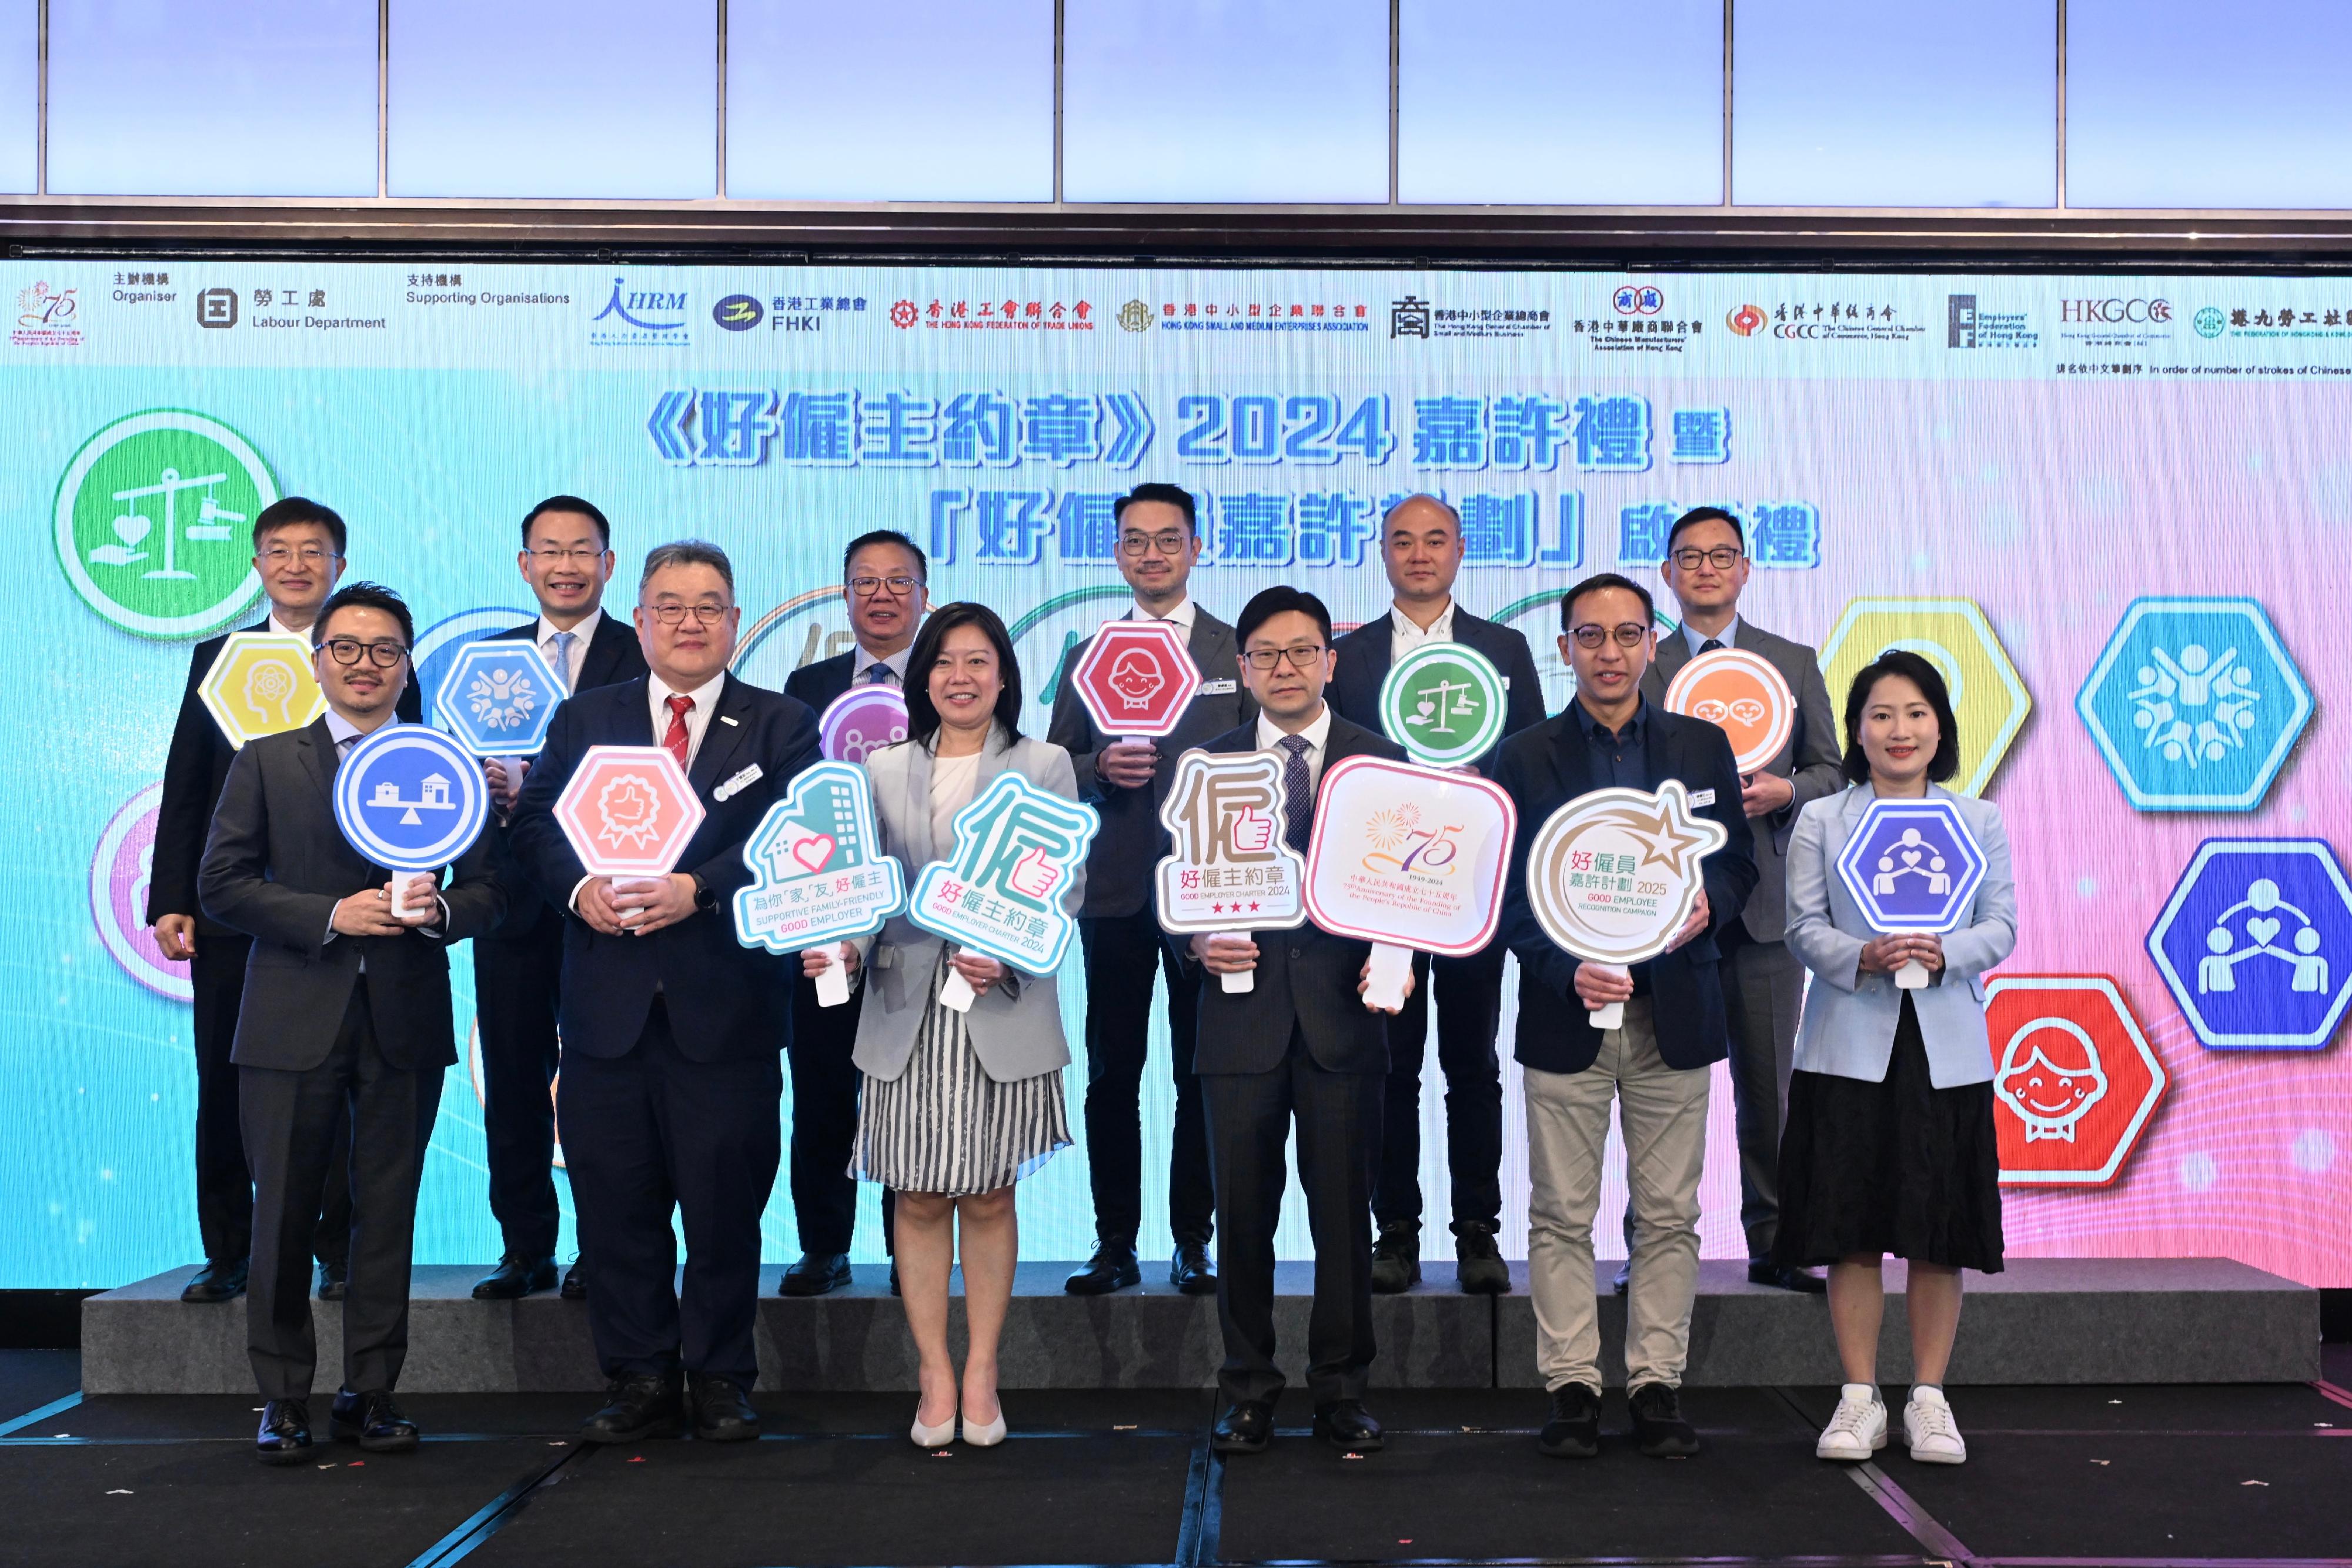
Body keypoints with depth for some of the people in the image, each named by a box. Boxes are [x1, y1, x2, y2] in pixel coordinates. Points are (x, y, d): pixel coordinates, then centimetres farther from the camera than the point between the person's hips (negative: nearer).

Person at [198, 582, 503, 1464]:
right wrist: (328, 916, -13)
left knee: (388, 1215, 6)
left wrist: (439, 910, -15)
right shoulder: (266, 763, 7)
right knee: (284, 1216, 3)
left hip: (406, 1023, 1)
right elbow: (222, 885, -1)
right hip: (295, 1023, -1)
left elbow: (486, 890, 7)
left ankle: (371, 1393, 17)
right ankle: (283, 1399, 15)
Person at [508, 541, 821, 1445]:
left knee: (725, 1203, 5)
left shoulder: (781, 727, 5)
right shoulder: (584, 720, 13)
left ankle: (720, 1382, 19)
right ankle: (641, 1381, 19)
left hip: (727, 1007, -2)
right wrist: (581, 886, -13)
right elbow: (535, 825, 7)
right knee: (616, 1207, 6)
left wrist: (698, 888, -20)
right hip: (607, 1006, 2)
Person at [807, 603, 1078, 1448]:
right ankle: (935, 1375, 14)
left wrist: (1008, 954, -17)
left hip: (1003, 1012, -2)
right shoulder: (884, 770, 12)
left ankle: (981, 1373, 16)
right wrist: (843, 947, -10)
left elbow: (1067, 887, -1)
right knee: (918, 1197, 4)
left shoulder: (1044, 766, 6)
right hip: (905, 1008, 2)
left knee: (988, 1196, 5)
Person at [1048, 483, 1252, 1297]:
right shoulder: (1087, 657, 12)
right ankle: (1115, 1245, 12)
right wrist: (1101, 767, -10)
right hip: (1115, 891, 2)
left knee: (1203, 1072, 3)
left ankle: (1193, 1244, 12)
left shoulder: (1241, 652, 7)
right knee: (1111, 1074, 4)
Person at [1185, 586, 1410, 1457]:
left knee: (1344, 1211, 5)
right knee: (1242, 1212, 5)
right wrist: (1200, 942, -10)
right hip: (1242, 1014, 1)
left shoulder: (1381, 762, 7)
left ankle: (1341, 1390, 18)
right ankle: (1248, 1392, 18)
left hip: (1341, 1014, -1)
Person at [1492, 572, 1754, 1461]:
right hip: (1566, 1013, -1)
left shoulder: (1703, 748, 9)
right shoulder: (1525, 759, 3)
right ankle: (1571, 1387, 13)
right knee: (1562, 1217, 3)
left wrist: (1709, 903, -11)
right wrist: (1567, 971, -16)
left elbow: (1738, 862, 11)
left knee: (1669, 1214, 6)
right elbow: (1508, 891, -1)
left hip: (1674, 1013, 2)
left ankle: (1657, 1386, 16)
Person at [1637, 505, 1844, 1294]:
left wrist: (1784, 791, -9)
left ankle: (1774, 1245, 15)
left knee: (1769, 1083, 5)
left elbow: (1831, 770, 11)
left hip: (1765, 901, 1)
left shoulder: (1795, 662, 12)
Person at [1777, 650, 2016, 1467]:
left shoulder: (1981, 820, 10)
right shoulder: (1820, 821, 5)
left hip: (1947, 1050, 1)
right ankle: (1860, 1399, 12)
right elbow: (1804, 926, 0)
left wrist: (1944, 952, -16)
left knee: (1940, 1232, 4)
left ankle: (1929, 1398, 16)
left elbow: (2001, 926, 4)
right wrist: (1863, 957, -19)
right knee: (1851, 1231, 1)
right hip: (1850, 1046, -1)